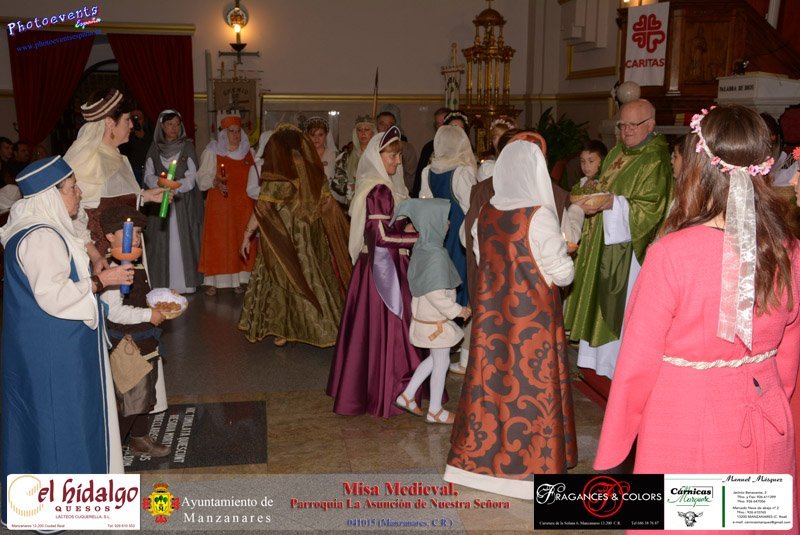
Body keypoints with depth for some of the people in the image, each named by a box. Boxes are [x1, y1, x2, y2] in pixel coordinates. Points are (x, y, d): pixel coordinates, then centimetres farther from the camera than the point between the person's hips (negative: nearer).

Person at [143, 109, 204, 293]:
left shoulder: (187, 147, 3)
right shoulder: (154, 149, 9)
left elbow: (192, 177, -3)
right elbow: (148, 176, 5)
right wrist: (160, 182, -15)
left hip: (184, 204, -1)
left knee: (183, 240, -5)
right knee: (161, 242, -1)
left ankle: (186, 283, -1)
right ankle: (162, 284, 3)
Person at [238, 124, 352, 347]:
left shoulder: (277, 172, -13)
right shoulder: (314, 170, 0)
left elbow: (262, 207, -16)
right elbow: (327, 204, 4)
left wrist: (247, 234, -9)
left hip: (283, 237, -4)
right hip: (312, 236, 4)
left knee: (281, 278, 9)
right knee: (312, 275, 14)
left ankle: (282, 330, 16)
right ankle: (322, 326, 19)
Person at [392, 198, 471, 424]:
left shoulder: (420, 248, 3)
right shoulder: (436, 255, -25)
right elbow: (436, 294, -28)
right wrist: (457, 311, -16)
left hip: (423, 315, 9)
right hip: (435, 320, -9)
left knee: (435, 358, 23)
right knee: (441, 362, 7)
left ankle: (407, 395, 25)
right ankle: (435, 411, 21)